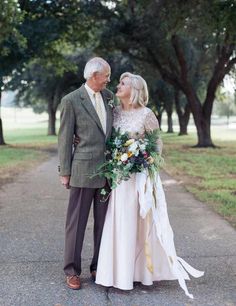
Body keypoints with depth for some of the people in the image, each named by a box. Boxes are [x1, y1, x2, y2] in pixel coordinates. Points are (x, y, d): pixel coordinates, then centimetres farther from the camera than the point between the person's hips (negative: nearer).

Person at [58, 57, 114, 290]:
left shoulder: (108, 96, 11)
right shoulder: (71, 101, -6)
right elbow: (65, 138, -5)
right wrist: (64, 172, -6)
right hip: (83, 170, -5)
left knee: (104, 222, 11)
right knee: (76, 222, 4)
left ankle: (99, 267, 23)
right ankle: (72, 271, 14)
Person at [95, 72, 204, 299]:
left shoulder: (146, 114, -8)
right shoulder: (115, 112, 7)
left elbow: (157, 145, -3)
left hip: (138, 175, -5)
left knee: (137, 222, 2)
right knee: (118, 222, 9)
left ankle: (138, 271, 15)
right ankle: (120, 269, 21)